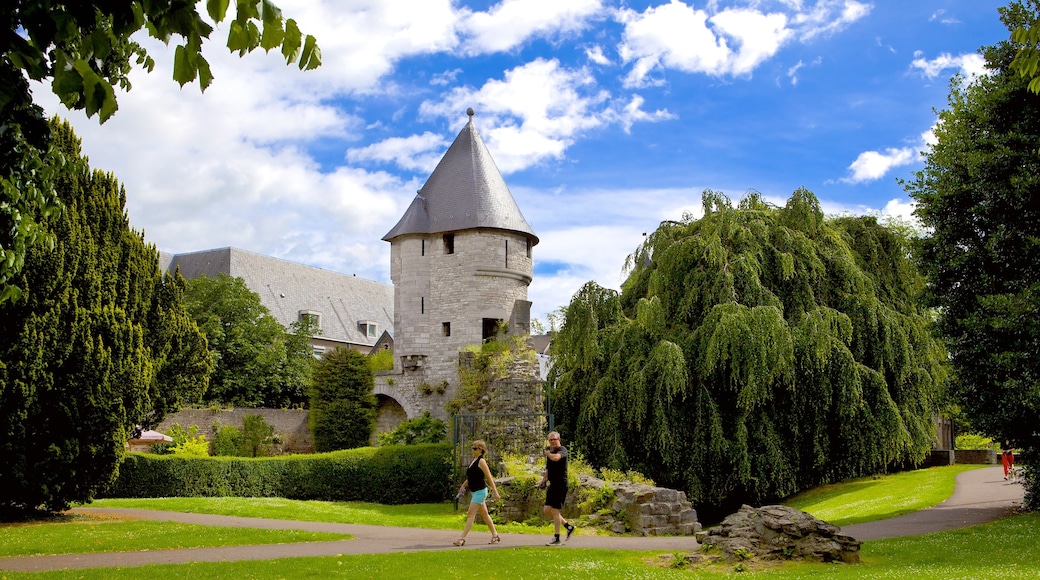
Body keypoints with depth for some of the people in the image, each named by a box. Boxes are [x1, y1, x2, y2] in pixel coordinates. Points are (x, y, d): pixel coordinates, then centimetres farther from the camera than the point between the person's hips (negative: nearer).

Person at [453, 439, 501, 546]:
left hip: (480, 491, -9)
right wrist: (463, 485, 14)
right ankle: (495, 535, 24)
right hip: (475, 492, 9)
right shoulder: (473, 461, 12)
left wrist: (495, 492, -15)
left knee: (471, 514, -11)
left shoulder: (481, 461, -13)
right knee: (484, 514, 15)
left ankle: (462, 538, -12)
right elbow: (470, 476, 24)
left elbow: (489, 477, -14)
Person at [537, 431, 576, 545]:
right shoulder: (550, 451, 15)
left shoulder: (562, 450, -11)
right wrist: (543, 480, 15)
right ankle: (568, 526, 21)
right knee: (547, 510, 9)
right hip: (552, 484, 9)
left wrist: (548, 453, -15)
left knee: (555, 511, -7)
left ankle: (556, 538, 3)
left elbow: (556, 458, -35)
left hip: (561, 484, -9)